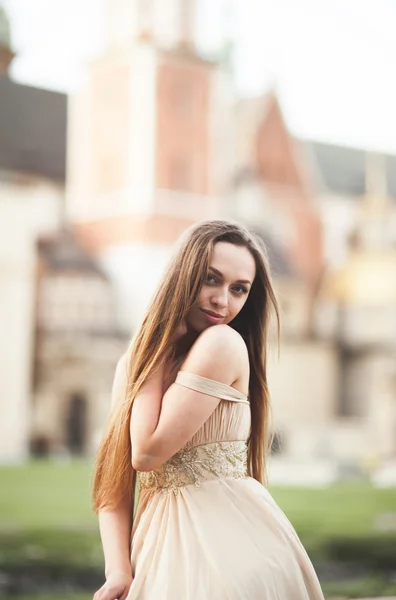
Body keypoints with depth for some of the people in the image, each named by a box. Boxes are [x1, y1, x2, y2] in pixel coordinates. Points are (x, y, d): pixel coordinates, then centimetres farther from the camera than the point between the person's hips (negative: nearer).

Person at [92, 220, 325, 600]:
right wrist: (119, 569, -11)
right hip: (163, 543, 6)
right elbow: (115, 479, 3)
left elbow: (147, 454, -16)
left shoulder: (223, 343, -13)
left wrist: (156, 357, -7)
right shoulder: (131, 364, 6)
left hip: (229, 541, -6)